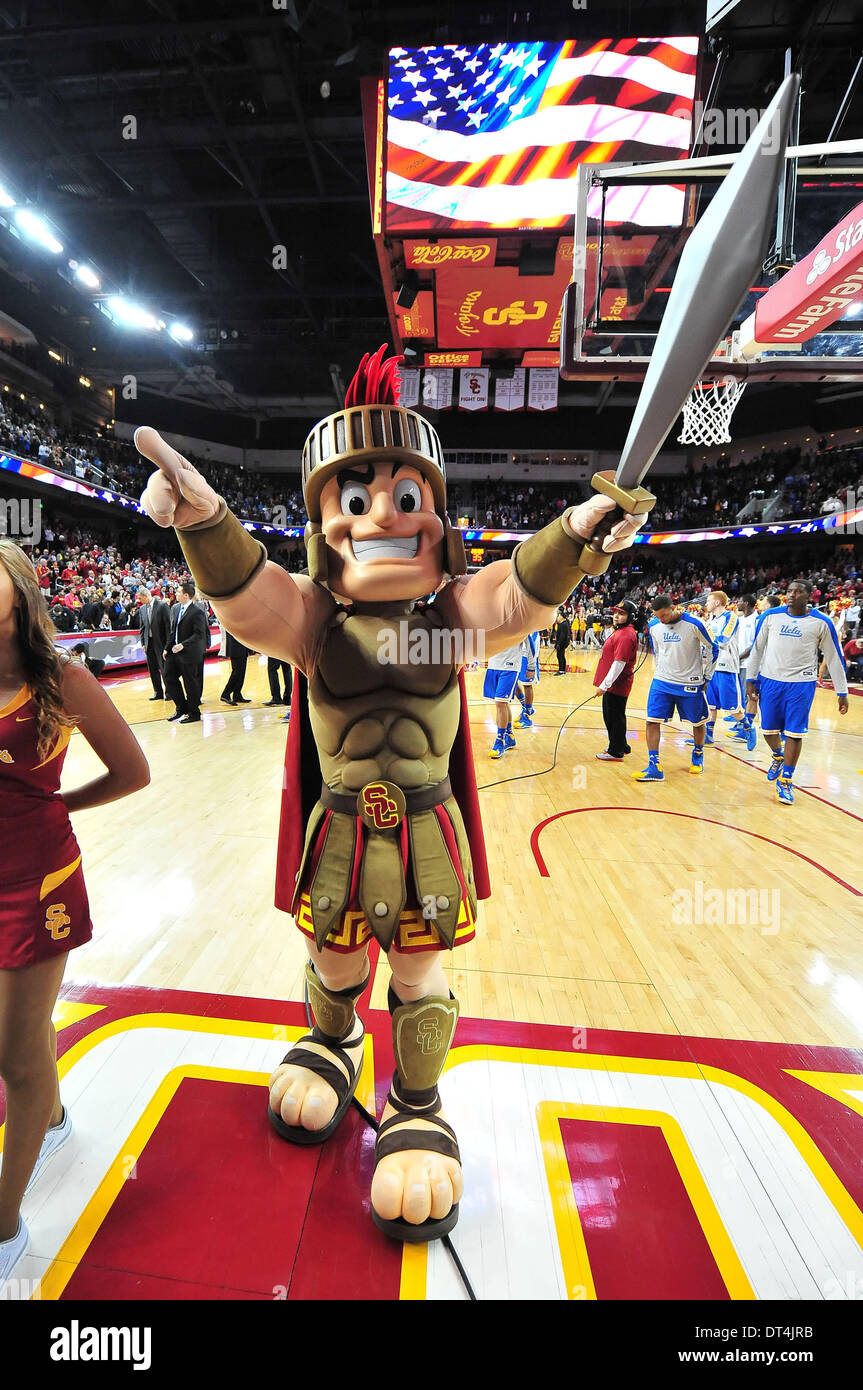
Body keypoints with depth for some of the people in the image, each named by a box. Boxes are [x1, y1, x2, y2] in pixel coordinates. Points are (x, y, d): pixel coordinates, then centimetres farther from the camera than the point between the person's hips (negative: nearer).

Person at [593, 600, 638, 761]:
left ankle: (616, 752, 12)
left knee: (614, 718, 0)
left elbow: (619, 663, -25)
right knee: (610, 716, 20)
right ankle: (621, 746, 34)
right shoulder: (620, 631, 14)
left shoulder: (626, 635, -20)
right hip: (613, 684, 11)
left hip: (616, 685, -11)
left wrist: (605, 684, -24)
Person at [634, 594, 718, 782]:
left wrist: (707, 677, 2)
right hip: (662, 682, 3)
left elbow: (712, 649, 0)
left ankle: (698, 755, 39)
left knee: (698, 723, 12)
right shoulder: (654, 626, -1)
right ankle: (654, 767, -3)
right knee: (652, 721, -8)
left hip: (690, 683, -3)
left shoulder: (693, 624, -13)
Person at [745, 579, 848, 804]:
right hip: (770, 681, 2)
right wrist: (750, 679, 5)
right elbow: (757, 648, 9)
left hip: (801, 684, -2)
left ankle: (786, 780, 14)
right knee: (768, 730, 9)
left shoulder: (821, 622, -2)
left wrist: (842, 693, 3)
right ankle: (778, 756, 42)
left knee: (794, 733, -1)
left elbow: (834, 658, 3)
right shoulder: (771, 616, 2)